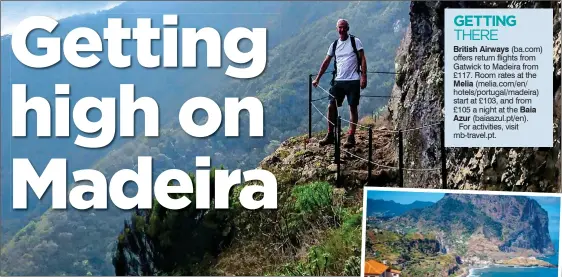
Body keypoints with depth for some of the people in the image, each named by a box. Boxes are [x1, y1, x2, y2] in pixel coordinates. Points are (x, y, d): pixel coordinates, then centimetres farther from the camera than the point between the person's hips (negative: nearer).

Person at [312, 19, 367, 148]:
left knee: (353, 107, -1)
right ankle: (330, 135, 11)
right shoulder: (334, 45, 12)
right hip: (338, 81, 4)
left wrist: (363, 77, -15)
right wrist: (317, 78, 16)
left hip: (353, 80, -4)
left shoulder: (355, 41, -1)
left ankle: (351, 137, 4)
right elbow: (326, 62, 17)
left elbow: (362, 59, -5)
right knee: (331, 106, 1)